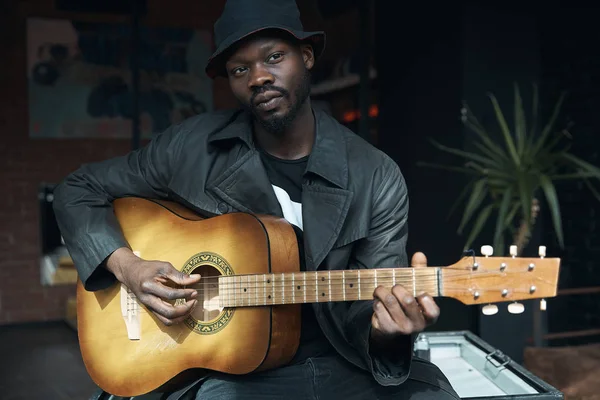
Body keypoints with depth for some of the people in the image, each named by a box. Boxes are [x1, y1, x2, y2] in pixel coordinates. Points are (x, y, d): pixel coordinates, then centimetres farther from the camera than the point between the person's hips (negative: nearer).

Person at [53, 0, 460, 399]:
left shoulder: (377, 178, -4)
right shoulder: (190, 148, -3)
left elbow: (367, 308, -4)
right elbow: (79, 190, 7)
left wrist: (387, 327, -28)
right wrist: (126, 265, -9)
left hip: (346, 367, 0)